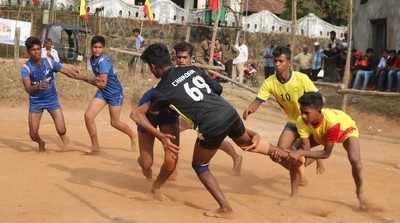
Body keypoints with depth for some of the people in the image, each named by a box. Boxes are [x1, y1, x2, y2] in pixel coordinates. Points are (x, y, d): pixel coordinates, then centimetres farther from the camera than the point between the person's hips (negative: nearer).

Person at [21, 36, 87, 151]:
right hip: (36, 102, -1)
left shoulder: (49, 62, -11)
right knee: (33, 134, -1)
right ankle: (41, 143, 34)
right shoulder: (26, 68, -17)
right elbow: (28, 89, -30)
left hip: (52, 99, 1)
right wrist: (38, 87, -51)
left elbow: (67, 71, -4)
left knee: (62, 130, -10)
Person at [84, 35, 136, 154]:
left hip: (114, 92, -7)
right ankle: (95, 146, 8)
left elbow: (102, 83, -26)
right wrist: (94, 80, -14)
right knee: (88, 116, -6)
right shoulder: (92, 59, 1)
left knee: (114, 122, 6)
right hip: (102, 92, 7)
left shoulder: (104, 61, -25)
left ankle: (132, 135, 36)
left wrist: (86, 79, -14)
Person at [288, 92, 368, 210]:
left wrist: (301, 153, -48)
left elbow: (326, 153, -39)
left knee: (355, 160, -29)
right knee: (295, 149, -12)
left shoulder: (332, 121, -47)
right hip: (319, 134, 4)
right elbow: (306, 149, -29)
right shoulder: (301, 122, -34)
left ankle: (360, 192, 0)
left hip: (346, 129, -4)